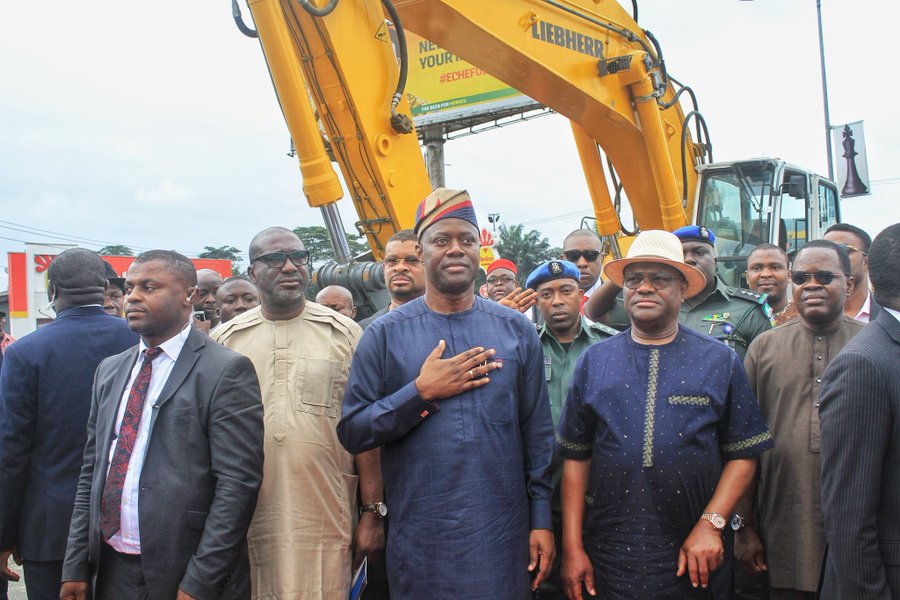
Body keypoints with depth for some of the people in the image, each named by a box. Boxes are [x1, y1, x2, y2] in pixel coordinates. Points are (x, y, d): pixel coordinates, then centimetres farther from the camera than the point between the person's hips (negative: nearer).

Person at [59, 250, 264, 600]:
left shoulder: (225, 370, -11)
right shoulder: (109, 371, 11)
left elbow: (238, 481, -15)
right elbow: (91, 471, 13)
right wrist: (76, 565, 9)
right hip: (108, 570, 6)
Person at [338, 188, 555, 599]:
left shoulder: (517, 330, 2)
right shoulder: (385, 333, -2)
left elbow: (537, 433, 3)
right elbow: (351, 432, -5)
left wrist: (542, 519, 1)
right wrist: (421, 392, -15)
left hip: (503, 537, 1)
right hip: (419, 540, -1)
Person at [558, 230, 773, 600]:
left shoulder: (720, 361, 1)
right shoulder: (594, 361, 4)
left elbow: (743, 455, 0)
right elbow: (577, 457, 2)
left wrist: (710, 524, -11)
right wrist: (572, 548, -2)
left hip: (693, 557, 0)